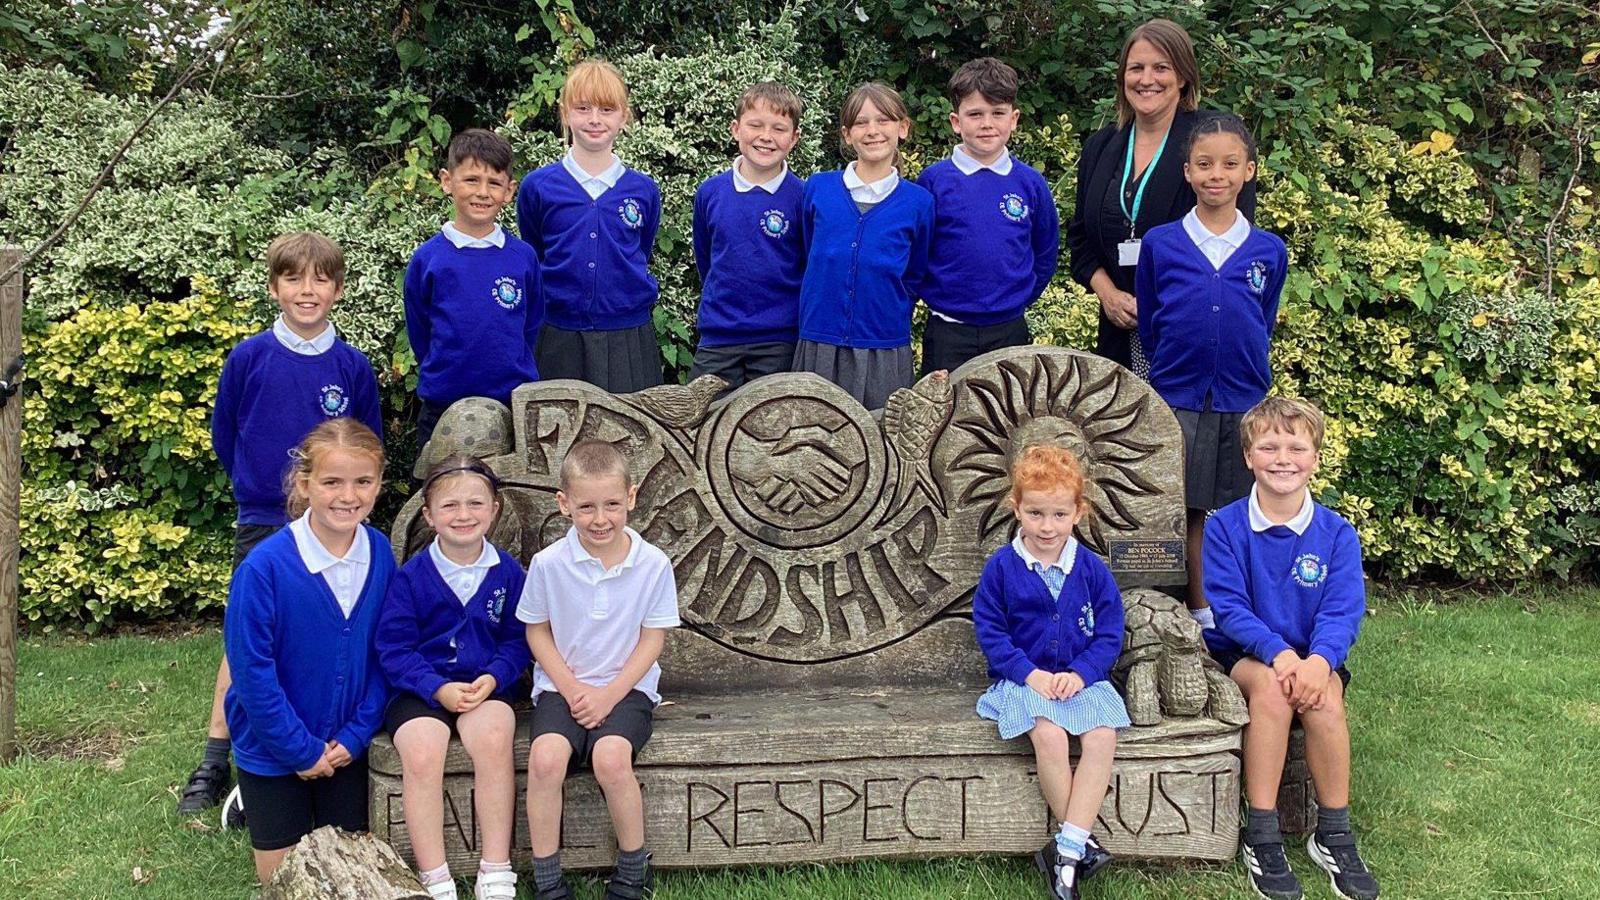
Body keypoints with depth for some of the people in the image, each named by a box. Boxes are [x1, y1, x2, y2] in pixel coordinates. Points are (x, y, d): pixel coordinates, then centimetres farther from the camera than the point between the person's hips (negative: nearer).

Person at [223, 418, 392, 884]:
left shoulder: (380, 555, -11)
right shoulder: (265, 566, -23)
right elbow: (251, 671, -19)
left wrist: (356, 734, -8)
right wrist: (302, 749, -14)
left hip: (348, 747, 3)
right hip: (274, 748, -3)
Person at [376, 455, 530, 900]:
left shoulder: (507, 572, 3)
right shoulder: (410, 576, -3)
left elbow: (518, 640, 6)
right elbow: (393, 648, -4)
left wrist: (493, 678, -13)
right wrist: (438, 689, -16)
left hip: (484, 687, 1)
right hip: (421, 688, 0)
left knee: (494, 740, -31)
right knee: (420, 752, -30)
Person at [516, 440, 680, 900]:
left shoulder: (653, 564, -7)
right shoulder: (548, 563, -6)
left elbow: (652, 639, -2)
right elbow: (537, 631, 4)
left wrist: (609, 693, -12)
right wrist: (571, 688, -8)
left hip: (627, 686, -1)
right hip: (562, 685, 1)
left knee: (611, 755, -31)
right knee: (545, 756, -29)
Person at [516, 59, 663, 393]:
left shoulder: (644, 190, 3)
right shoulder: (537, 187, 0)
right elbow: (532, 262, 13)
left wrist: (627, 303, 13)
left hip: (629, 338, 1)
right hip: (559, 339, -1)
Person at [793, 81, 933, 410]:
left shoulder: (918, 202, -1)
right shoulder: (817, 188, 2)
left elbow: (915, 276, 12)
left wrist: (890, 317, 7)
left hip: (885, 354, -1)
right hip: (818, 345, 1)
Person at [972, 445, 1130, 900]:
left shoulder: (1091, 569, 2)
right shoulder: (1001, 567, -2)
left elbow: (1110, 633, 4)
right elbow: (988, 629, -2)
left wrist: (1080, 673, -12)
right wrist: (1030, 673, -13)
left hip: (1082, 679, 2)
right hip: (1023, 680, -2)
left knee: (1102, 737, -27)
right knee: (1049, 735, -31)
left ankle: (1065, 851, -23)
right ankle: (1080, 843, -16)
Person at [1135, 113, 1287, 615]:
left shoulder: (1269, 251, 2)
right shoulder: (1158, 244, -2)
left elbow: (1264, 327, 14)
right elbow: (1148, 326, 7)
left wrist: (1244, 374, 13)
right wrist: (1174, 369, 9)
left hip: (1245, 402, 1)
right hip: (1179, 399, -1)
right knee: (1190, 511, 4)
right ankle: (1200, 611, 17)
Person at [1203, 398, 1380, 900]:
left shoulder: (1337, 533, -1)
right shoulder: (1225, 527, -5)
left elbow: (1343, 612, -11)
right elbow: (1229, 608, -12)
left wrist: (1318, 659, -32)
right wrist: (1278, 652, -29)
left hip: (1312, 656, 2)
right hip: (1242, 654, -1)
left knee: (1324, 693, -32)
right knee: (1270, 684, -34)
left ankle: (1334, 835, -16)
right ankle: (1261, 838, -27)